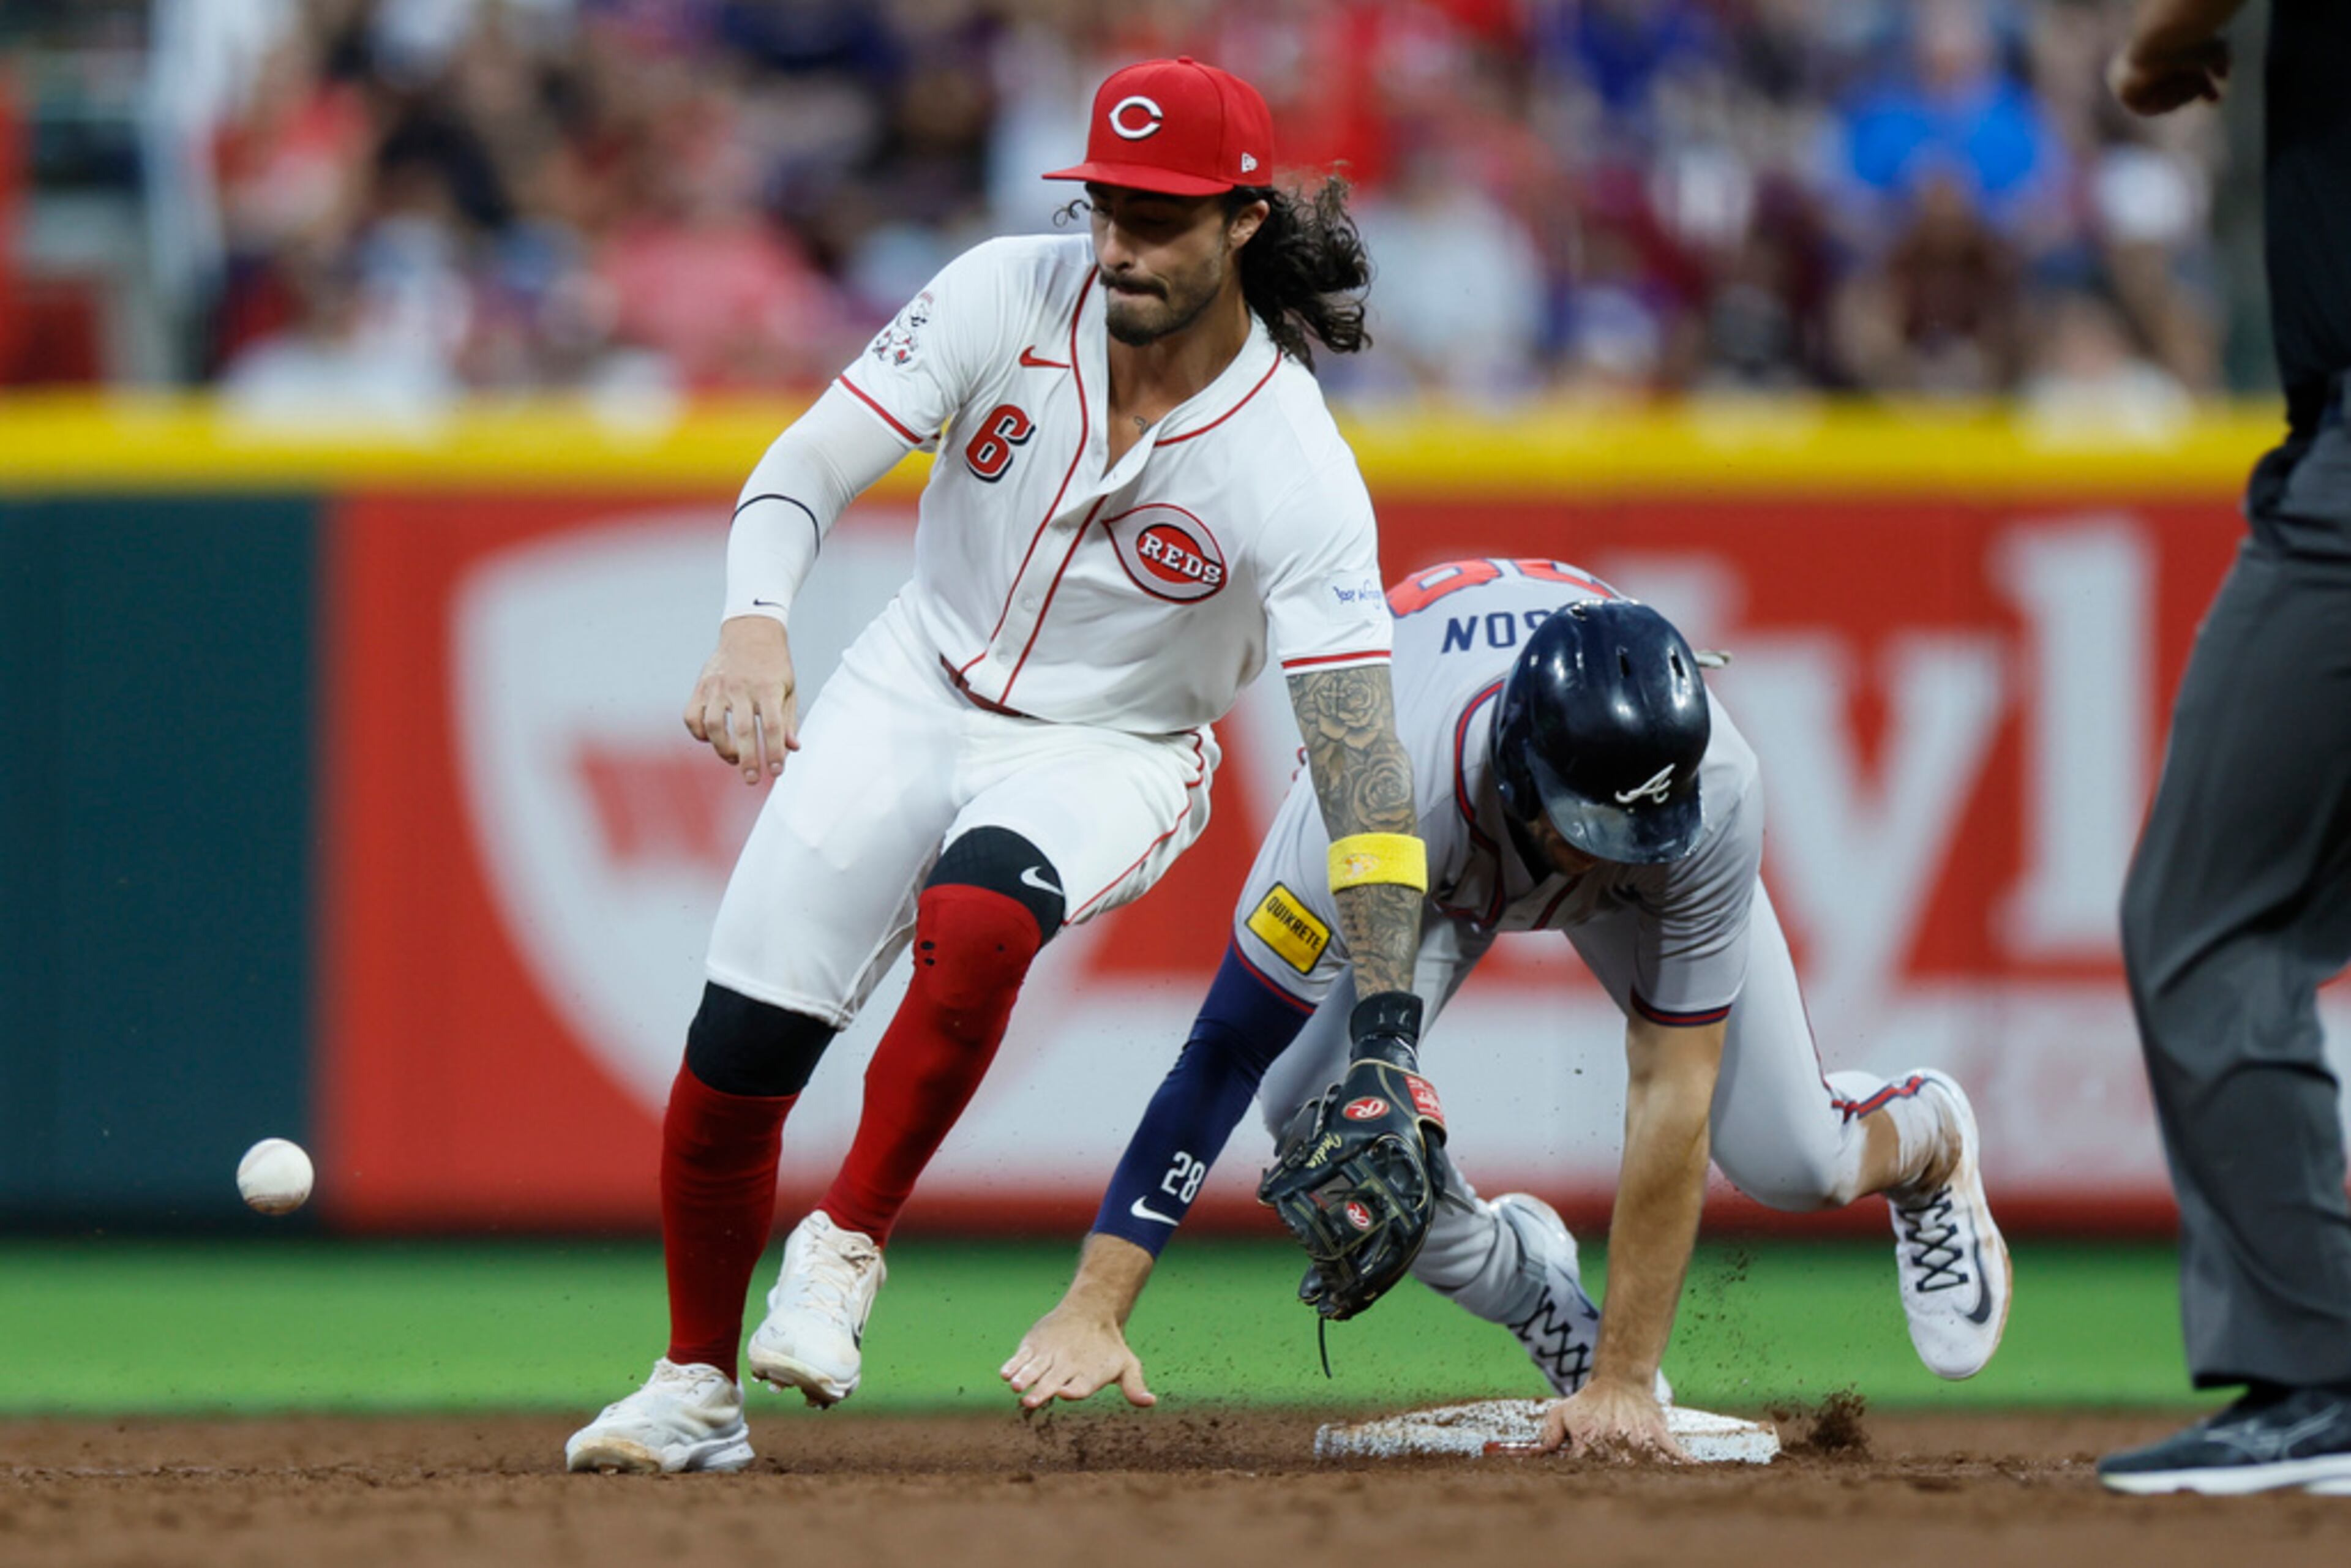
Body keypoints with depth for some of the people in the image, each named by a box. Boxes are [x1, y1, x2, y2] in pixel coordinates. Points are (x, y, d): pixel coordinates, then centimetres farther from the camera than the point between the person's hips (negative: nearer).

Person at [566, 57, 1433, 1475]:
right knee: (733, 1057, -6)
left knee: (974, 921, -37)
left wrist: (1386, 1045, -32)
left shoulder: (1299, 474, -24)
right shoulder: (1008, 300, -16)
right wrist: (755, 623, -38)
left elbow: (1360, 747, -26)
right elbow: (809, 466, -15)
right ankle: (696, 1387, 17)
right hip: (914, 697, 3)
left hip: (1112, 755, -3)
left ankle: (845, 1251, -18)